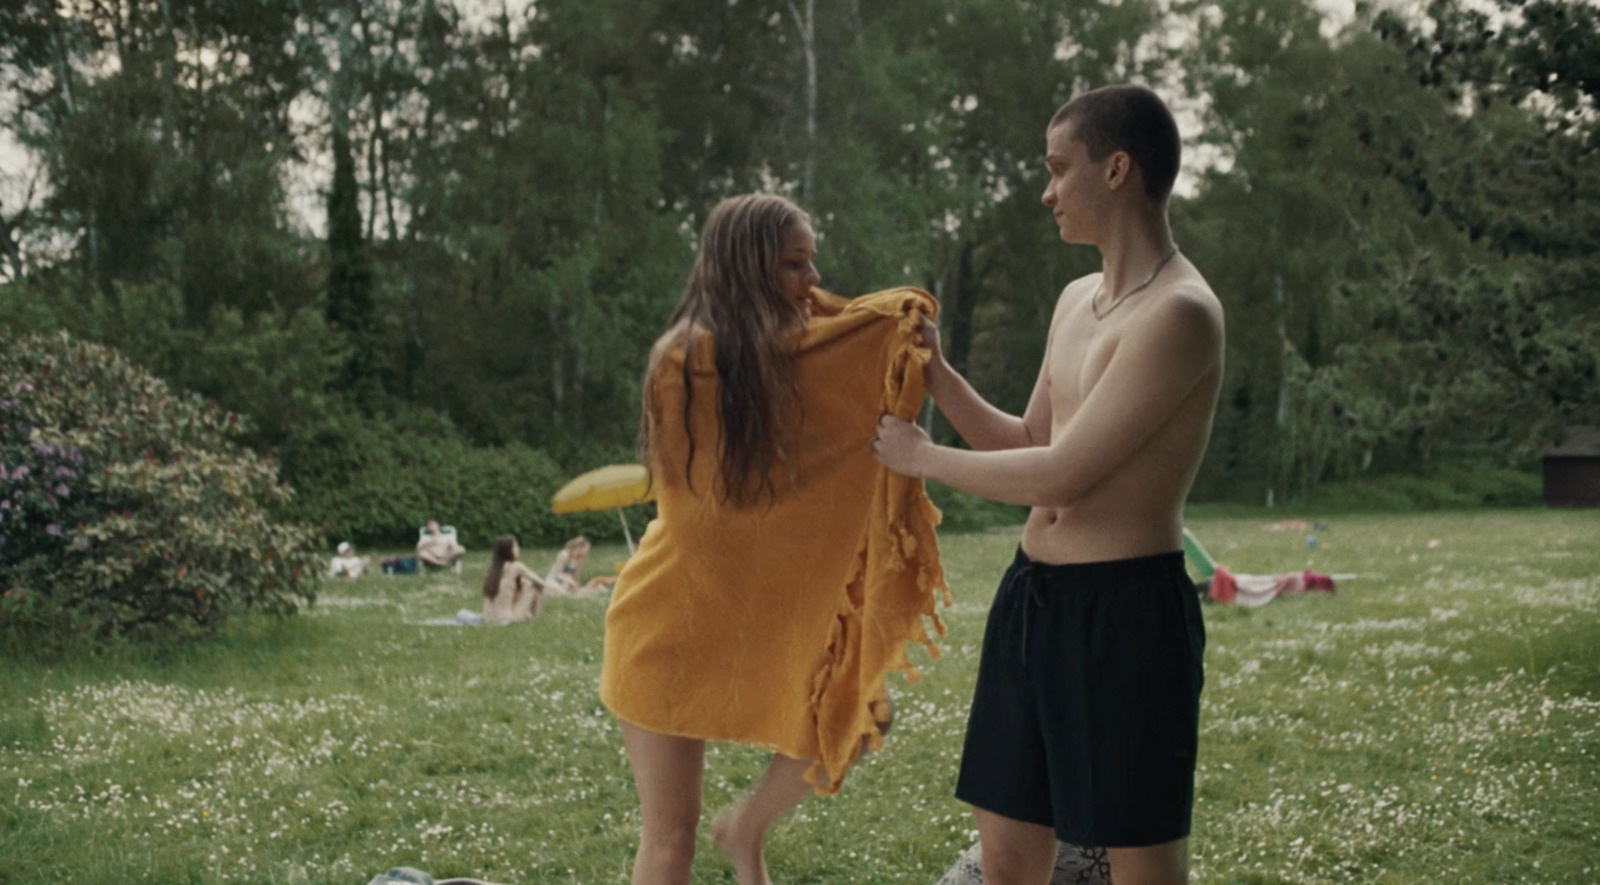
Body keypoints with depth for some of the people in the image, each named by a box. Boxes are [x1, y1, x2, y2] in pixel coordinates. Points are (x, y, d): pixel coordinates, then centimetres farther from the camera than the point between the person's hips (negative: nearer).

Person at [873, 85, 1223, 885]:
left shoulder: (1179, 314, -16)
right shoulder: (1076, 300, 13)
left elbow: (1061, 474, -20)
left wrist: (924, 458, -7)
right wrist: (935, 373, 13)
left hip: (1127, 608, -9)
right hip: (1030, 595, 9)